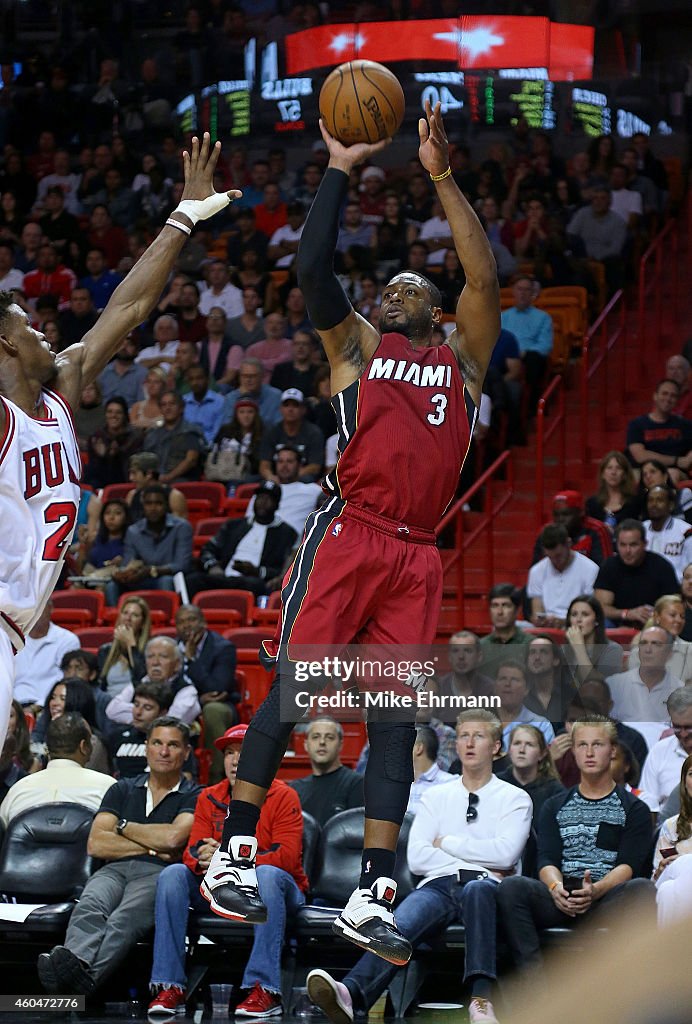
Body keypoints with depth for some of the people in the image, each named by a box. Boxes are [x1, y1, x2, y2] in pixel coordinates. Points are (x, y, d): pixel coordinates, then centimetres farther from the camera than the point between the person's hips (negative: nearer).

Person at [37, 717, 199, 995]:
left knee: (125, 918, -39)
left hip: (158, 873, -4)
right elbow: (96, 844, 14)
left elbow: (173, 837, -5)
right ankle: (75, 963, -67)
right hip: (114, 870, 4)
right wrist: (151, 846, 5)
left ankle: (80, 973, -67)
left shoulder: (194, 796, 17)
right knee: (90, 907, -35)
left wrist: (124, 827, 10)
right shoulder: (122, 789, 27)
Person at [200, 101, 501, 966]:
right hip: (346, 535, -3)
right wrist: (340, 167, 4)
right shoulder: (355, 347, 15)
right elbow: (312, 264, 2)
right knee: (290, 690, -8)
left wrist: (442, 177, 5)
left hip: (417, 555, 3)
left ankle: (371, 898, -2)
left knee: (397, 718, -1)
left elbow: (485, 277, 8)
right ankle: (231, 855, 1)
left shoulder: (464, 361, 21)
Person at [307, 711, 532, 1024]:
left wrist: (446, 842, 4)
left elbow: (505, 854, -3)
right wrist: (477, 857, 3)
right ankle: (351, 993, -64)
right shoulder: (436, 797, 24)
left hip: (483, 886, -2)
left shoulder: (514, 798, 15)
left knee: (477, 889, -41)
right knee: (400, 925, -33)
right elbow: (416, 858, 10)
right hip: (438, 886, 2)